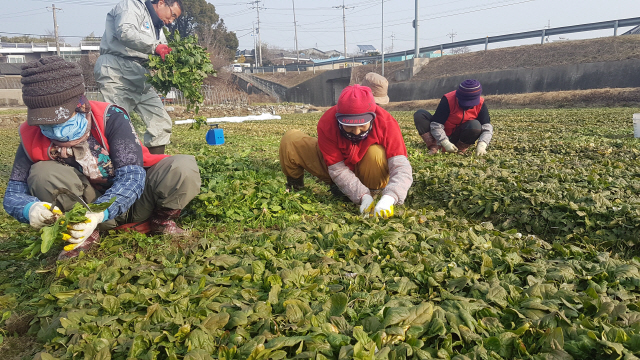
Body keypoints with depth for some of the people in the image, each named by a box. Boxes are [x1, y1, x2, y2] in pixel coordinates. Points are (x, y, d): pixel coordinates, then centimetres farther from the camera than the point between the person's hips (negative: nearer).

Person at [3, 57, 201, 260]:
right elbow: (13, 193, -9)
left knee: (184, 167, -30)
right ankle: (87, 235, -6)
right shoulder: (32, 136, -11)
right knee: (42, 174, -25)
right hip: (91, 203, 2)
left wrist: (99, 213, -46)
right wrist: (30, 209, -35)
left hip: (132, 197, -2)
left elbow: (131, 176, -29)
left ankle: (162, 220, 1)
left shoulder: (110, 118, -21)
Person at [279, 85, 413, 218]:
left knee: (376, 153, -38)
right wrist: (363, 197, -40)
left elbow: (401, 166, -37)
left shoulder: (386, 123, -31)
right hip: (335, 162, 2)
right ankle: (294, 185, 10)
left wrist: (389, 198, -55)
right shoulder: (326, 124, -29)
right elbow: (338, 169, -27)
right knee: (291, 139, -18)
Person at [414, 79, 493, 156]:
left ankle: (460, 149, -14)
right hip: (444, 135, -1)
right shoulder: (448, 100, -23)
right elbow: (436, 125, -24)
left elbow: (487, 127, -17)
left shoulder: (480, 104, -14)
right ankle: (434, 147, -30)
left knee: (475, 126, -34)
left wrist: (482, 145, -35)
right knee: (419, 115, -24)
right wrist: (445, 143, -34)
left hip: (460, 135, 1)